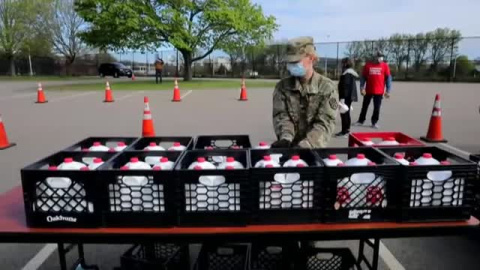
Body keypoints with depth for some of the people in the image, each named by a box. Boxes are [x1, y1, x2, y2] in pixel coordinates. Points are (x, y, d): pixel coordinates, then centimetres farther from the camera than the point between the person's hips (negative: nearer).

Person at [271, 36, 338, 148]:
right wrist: (286, 138, -23)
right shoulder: (282, 86, 2)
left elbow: (324, 123, -11)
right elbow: (281, 116, -4)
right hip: (289, 147, 2)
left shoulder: (327, 87, -5)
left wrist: (304, 145, -24)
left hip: (315, 148, -1)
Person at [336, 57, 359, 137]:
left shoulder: (346, 74, -15)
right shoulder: (352, 73, 17)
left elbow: (345, 87, -22)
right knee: (346, 113, 16)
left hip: (346, 97, -10)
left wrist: (342, 98, -25)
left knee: (344, 113, -6)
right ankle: (347, 130, 24)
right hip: (350, 96, 10)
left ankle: (344, 131, -4)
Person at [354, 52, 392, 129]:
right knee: (365, 106, 10)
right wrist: (362, 88, -7)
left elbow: (388, 78, 2)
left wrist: (388, 90, -3)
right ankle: (361, 121, 23)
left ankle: (374, 122, 15)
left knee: (377, 108, 3)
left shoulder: (385, 66, 1)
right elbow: (363, 77, 3)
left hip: (379, 91, -1)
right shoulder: (368, 65, 1)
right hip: (368, 91, 1)